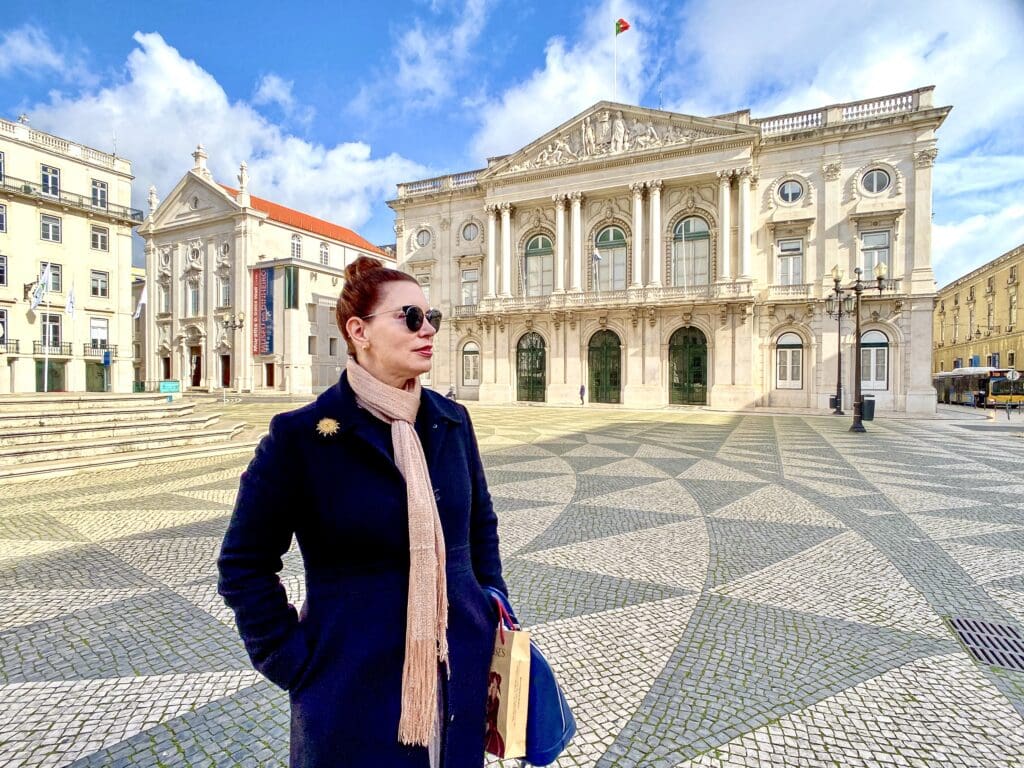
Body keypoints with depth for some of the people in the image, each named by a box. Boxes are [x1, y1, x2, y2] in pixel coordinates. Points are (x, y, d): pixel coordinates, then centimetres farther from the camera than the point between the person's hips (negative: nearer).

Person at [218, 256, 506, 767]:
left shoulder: (452, 422, -2)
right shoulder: (301, 436, -15)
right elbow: (244, 564, -6)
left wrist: (494, 615, 4)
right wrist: (296, 664, -8)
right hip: (354, 695, -3)